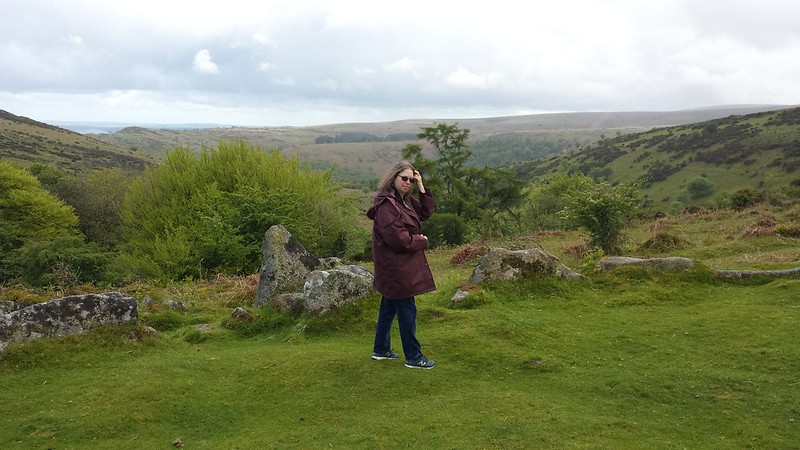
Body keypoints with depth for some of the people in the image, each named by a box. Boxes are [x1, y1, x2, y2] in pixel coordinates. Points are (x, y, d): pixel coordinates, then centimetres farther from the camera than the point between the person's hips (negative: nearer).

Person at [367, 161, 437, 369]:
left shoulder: (405, 200, 10)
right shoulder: (386, 204, -21)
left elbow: (426, 212, 9)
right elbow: (397, 238, -25)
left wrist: (422, 188, -1)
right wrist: (421, 241, -10)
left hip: (394, 268, 11)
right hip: (396, 267, -10)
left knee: (389, 307, 18)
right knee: (407, 311, -2)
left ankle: (381, 350, 31)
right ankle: (413, 357, 8)